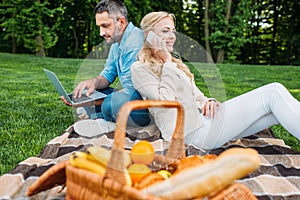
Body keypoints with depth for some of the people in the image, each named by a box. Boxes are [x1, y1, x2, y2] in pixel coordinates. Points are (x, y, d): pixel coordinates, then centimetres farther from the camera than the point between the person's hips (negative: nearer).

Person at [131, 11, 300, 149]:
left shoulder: (175, 63, 25)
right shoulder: (139, 68, 0)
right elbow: (165, 100, -13)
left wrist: (208, 101, -1)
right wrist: (167, 64, -5)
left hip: (202, 118, 8)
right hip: (193, 131, -8)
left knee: (279, 111, -7)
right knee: (273, 92, -14)